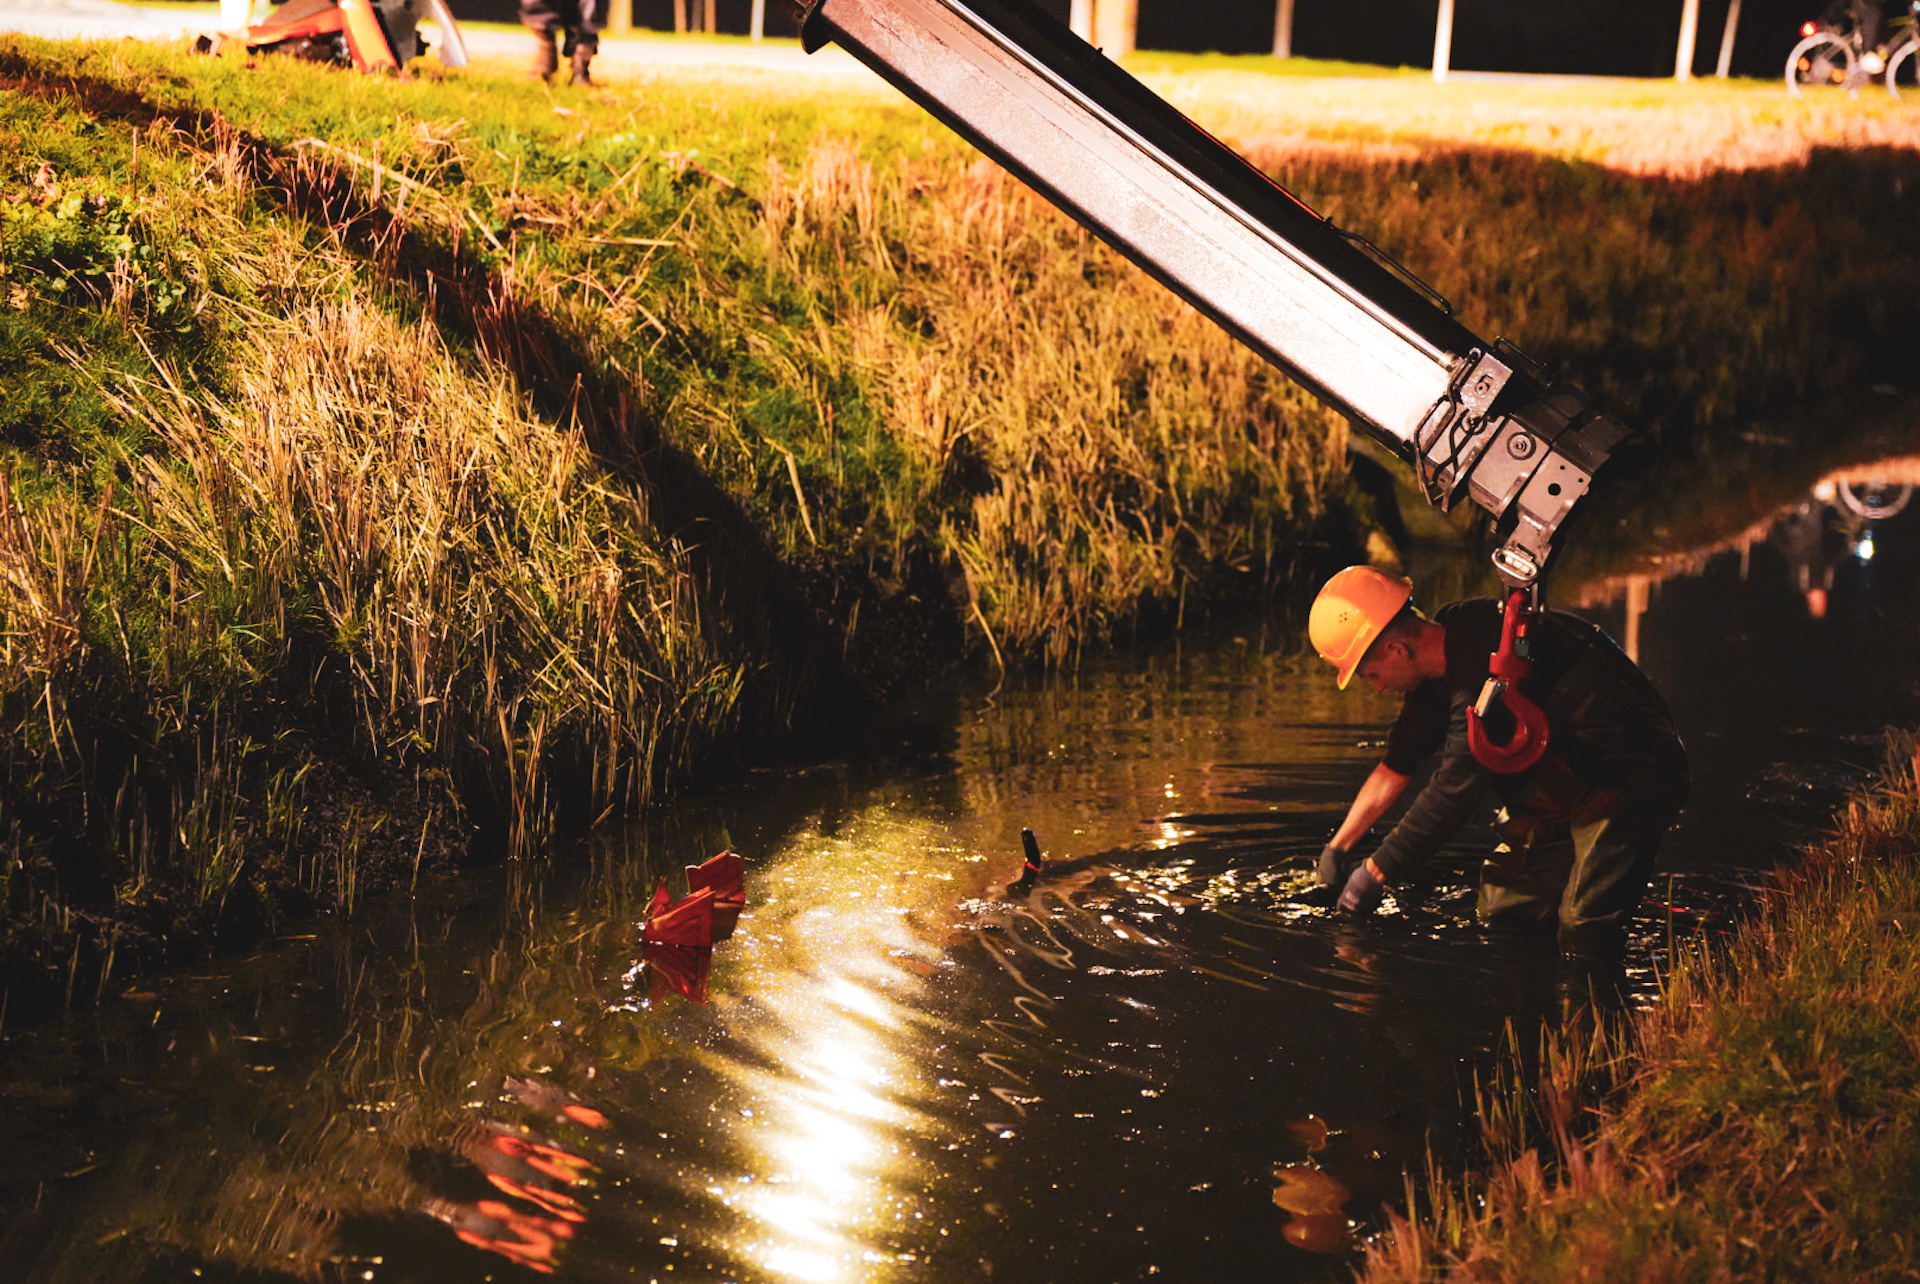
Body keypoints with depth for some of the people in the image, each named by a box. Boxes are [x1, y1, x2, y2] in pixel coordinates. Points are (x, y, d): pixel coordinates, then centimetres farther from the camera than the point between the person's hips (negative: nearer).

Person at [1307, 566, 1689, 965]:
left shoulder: (1490, 660, -30)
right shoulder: (1441, 655, 1)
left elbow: (1456, 786, -28)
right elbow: (1397, 764, 14)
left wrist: (1375, 872, -19)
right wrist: (1338, 846, 16)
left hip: (1632, 773, -10)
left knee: (1583, 928, -21)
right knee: (1501, 907, 9)